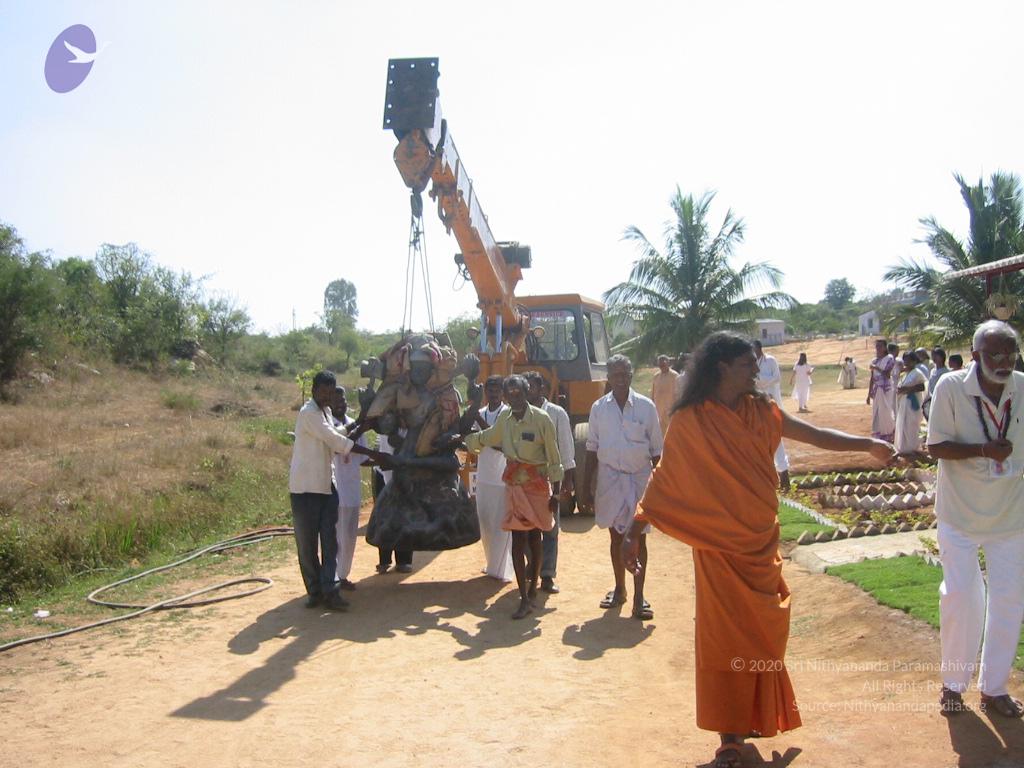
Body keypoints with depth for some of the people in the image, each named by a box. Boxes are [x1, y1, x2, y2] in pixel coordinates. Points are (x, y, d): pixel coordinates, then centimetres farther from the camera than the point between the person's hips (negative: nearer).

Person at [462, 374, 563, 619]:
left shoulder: (541, 419, -14)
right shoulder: (504, 419, 0)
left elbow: (554, 458, -10)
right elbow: (486, 438, 21)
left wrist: (555, 493, -9)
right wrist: (463, 440, 19)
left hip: (538, 486, -3)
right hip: (514, 486, 3)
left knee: (534, 537, 10)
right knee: (518, 539, -2)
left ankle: (532, 586, 30)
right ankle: (525, 599, 1)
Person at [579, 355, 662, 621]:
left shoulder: (646, 407, -4)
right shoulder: (599, 408, 1)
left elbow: (656, 449, 0)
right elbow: (592, 449, 5)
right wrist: (587, 486, 4)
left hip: (639, 478, -2)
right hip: (609, 478, 2)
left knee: (638, 538, 0)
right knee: (616, 536, 13)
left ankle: (639, 597, 6)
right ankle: (619, 589, 28)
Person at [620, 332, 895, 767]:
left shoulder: (761, 412, 3)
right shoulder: (690, 421, -10)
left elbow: (815, 435, 7)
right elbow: (664, 480, -9)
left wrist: (868, 445, -2)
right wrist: (634, 533, -14)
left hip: (760, 543, 4)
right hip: (718, 547, -4)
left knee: (761, 634, 11)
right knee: (723, 638, 2)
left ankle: (754, 717, 31)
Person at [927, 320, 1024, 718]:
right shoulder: (951, 387, -16)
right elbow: (936, 446, -14)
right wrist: (984, 450, -27)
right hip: (960, 513, -3)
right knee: (960, 596, 3)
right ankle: (953, 682, 23)